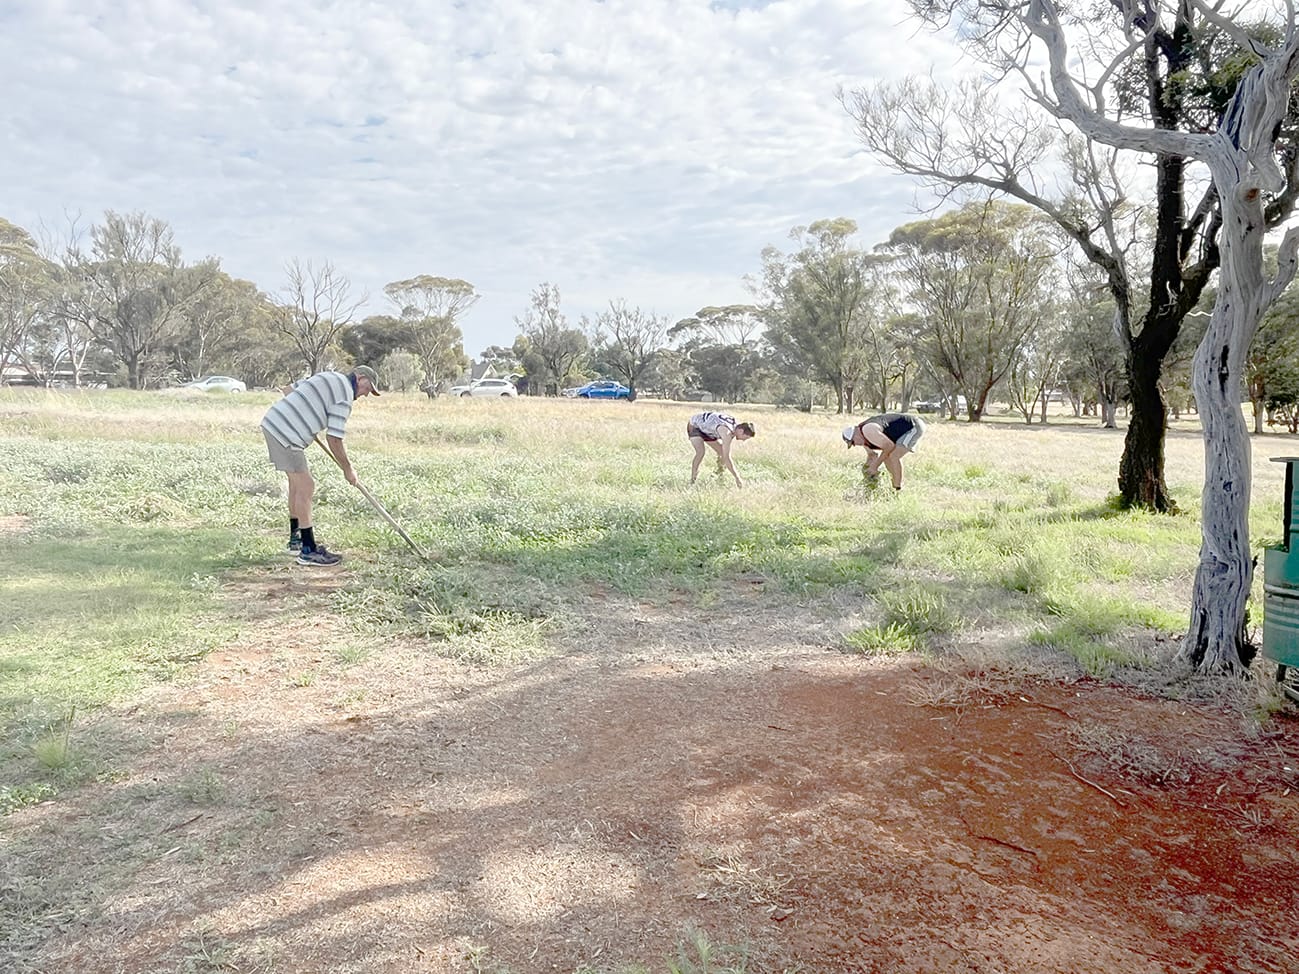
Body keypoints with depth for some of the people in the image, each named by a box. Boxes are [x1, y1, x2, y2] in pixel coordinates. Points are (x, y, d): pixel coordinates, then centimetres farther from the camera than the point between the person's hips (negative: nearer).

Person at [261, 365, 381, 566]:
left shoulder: (329, 377, 17)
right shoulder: (344, 398, -11)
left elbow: (289, 390, 24)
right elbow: (334, 440, -12)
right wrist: (348, 469, -1)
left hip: (272, 422, 10)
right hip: (286, 435, -10)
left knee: (297, 483, 18)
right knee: (306, 486, -7)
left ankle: (296, 539, 27)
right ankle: (308, 550, -4)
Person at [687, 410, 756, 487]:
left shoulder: (735, 425, -12)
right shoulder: (727, 432, -39)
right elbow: (727, 458, -40)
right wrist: (737, 478, -38)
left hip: (705, 428, 9)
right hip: (694, 425, -9)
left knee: (722, 452, 5)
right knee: (701, 452, -30)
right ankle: (692, 479, -20)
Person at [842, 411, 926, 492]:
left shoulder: (867, 431, -26)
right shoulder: (864, 440, 5)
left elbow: (889, 446, -26)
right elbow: (872, 455, 22)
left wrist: (875, 465, -18)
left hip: (915, 426, -10)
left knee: (893, 456, -19)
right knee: (886, 456, 11)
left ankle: (898, 489, -9)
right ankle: (895, 487, 18)